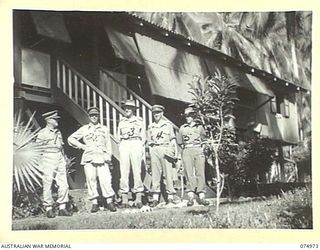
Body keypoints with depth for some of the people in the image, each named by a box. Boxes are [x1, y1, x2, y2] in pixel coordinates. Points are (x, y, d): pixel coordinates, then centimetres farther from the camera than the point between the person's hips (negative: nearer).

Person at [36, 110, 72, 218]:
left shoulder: (58, 132, 15)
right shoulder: (42, 133, -3)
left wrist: (64, 160, 17)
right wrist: (40, 165, -8)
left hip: (59, 159, 6)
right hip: (48, 159, -6)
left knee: (63, 184, 0)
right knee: (47, 185, -2)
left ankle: (62, 208, 6)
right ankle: (49, 209, 6)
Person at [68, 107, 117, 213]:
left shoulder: (104, 129, 17)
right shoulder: (84, 129, 14)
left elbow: (108, 144, 15)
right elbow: (71, 139, 17)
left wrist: (108, 157, 3)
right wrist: (81, 146, 7)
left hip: (102, 157, 0)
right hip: (89, 157, 0)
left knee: (105, 179, -11)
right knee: (91, 180, -3)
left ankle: (109, 202, -5)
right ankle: (94, 203, 3)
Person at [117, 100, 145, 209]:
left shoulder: (139, 120, 13)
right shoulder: (121, 122, 19)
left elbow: (143, 136, 11)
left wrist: (140, 147, 0)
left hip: (136, 144, -2)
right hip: (124, 145, 2)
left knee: (137, 171, -7)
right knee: (124, 171, -5)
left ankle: (139, 198, -6)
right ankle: (124, 199, -5)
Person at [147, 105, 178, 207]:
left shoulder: (168, 124, 9)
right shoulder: (150, 127, 15)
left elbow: (173, 140, 8)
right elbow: (149, 143, 17)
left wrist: (176, 152, -2)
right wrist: (151, 154, 9)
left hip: (165, 150, -2)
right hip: (154, 150, 2)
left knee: (168, 174, -3)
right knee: (155, 174, 0)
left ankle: (170, 197, 1)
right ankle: (155, 198, 1)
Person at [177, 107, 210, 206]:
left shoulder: (199, 127, 13)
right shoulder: (182, 128, 13)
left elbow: (204, 139, 23)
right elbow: (179, 142, 21)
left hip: (198, 150, 0)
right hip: (187, 152, 0)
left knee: (200, 173, -6)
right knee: (189, 174, -8)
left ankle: (201, 197, -7)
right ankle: (191, 197, -11)